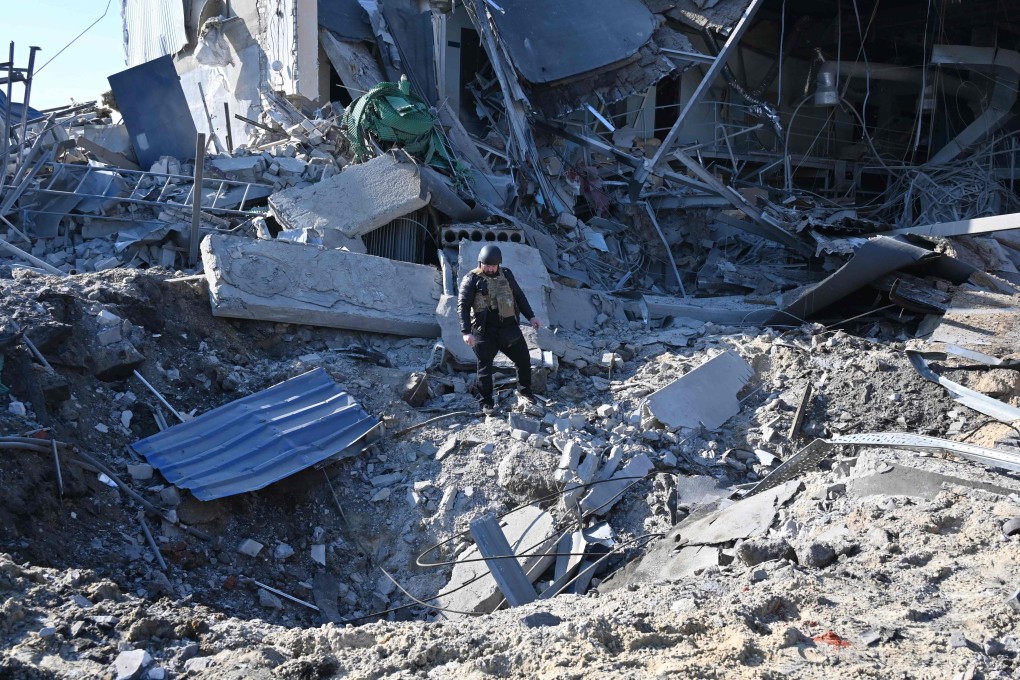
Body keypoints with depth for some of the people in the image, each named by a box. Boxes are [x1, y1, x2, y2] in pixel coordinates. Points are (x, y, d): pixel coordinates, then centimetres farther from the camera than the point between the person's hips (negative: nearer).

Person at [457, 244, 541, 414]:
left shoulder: (506, 274, 7)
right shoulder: (472, 279, -8)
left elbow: (519, 296, 19)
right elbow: (463, 305, -13)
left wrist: (531, 316, 15)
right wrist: (466, 331, -22)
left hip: (509, 328, 5)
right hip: (485, 331, -4)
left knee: (524, 360, 10)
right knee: (485, 367, 1)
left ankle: (525, 391, 33)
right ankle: (486, 402, 16)